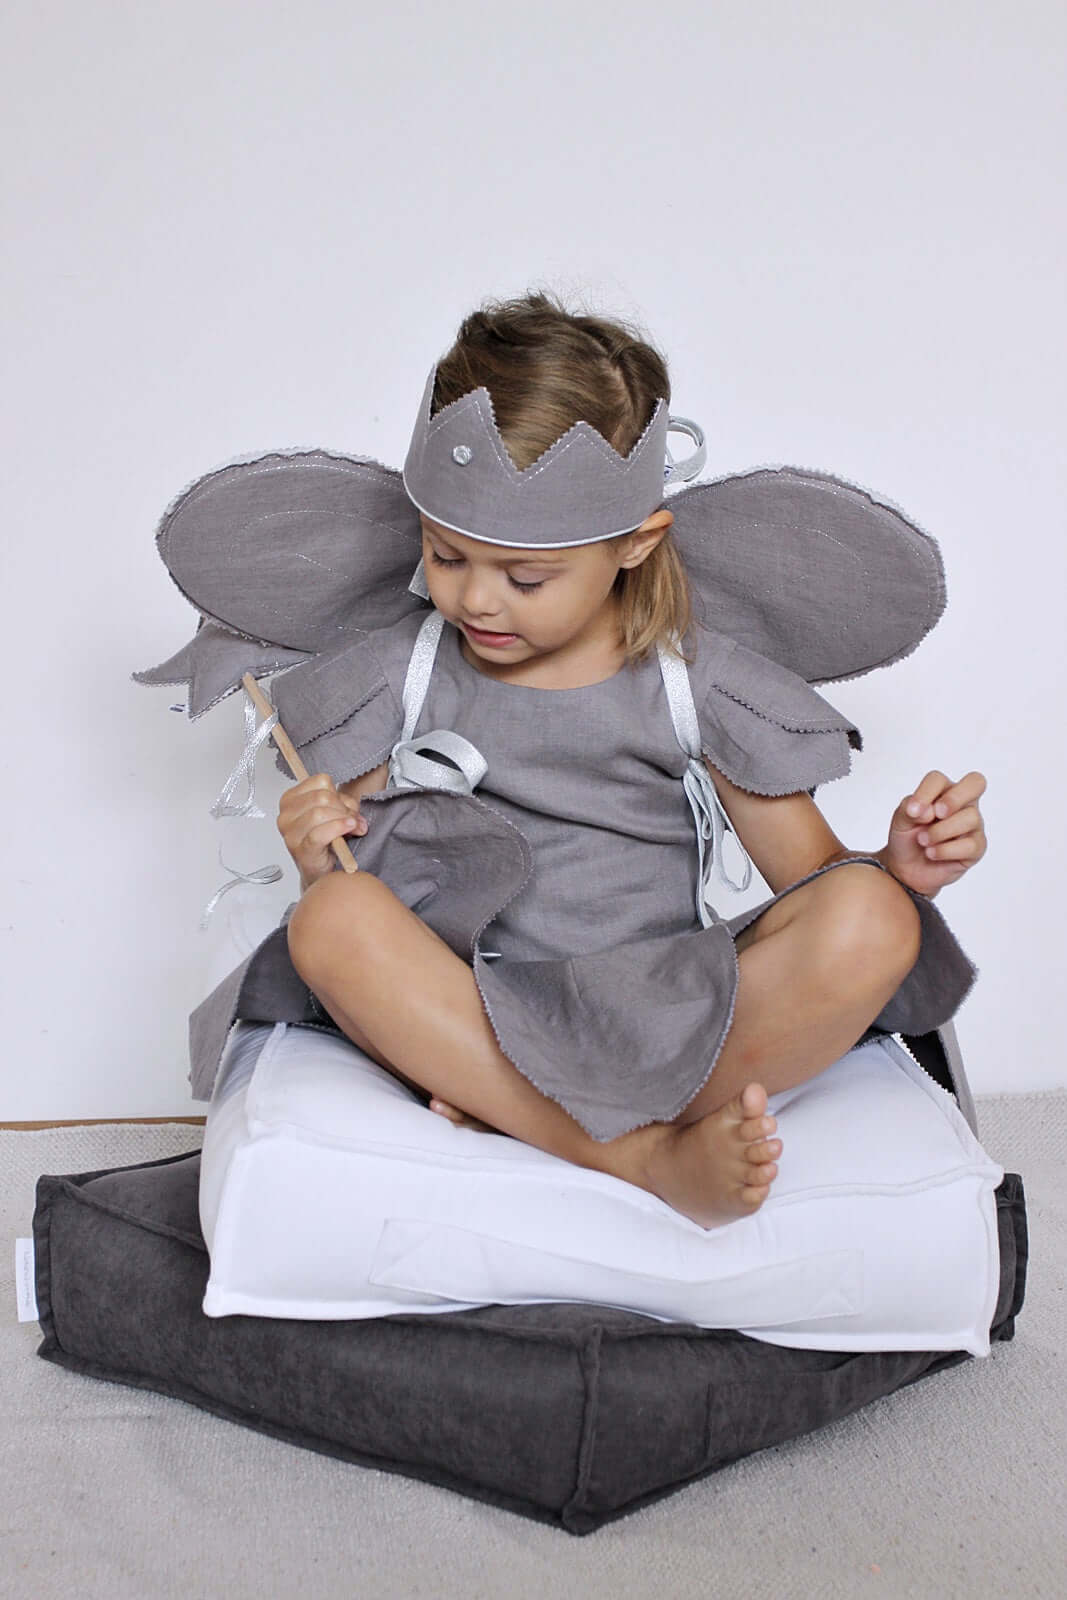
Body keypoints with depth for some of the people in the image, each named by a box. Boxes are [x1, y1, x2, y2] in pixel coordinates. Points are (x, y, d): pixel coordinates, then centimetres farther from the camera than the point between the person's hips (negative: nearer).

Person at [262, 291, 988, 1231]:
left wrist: (901, 867, -12)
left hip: (669, 1021, 0)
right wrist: (317, 862, -13)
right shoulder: (400, 677, 8)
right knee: (334, 918, -30)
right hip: (466, 1011, 0)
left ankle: (505, 1115, -26)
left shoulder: (698, 682, 6)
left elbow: (814, 873, 9)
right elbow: (347, 911, 10)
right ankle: (649, 1159, -32)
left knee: (870, 921, -26)